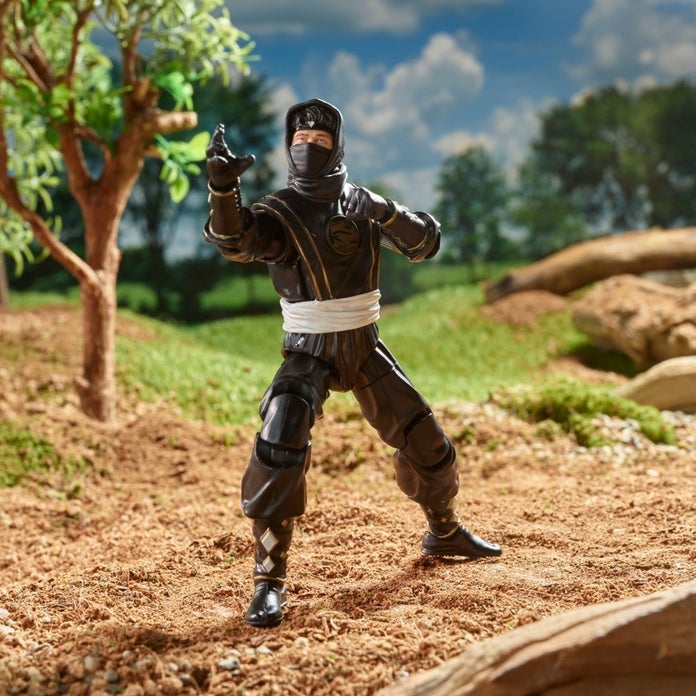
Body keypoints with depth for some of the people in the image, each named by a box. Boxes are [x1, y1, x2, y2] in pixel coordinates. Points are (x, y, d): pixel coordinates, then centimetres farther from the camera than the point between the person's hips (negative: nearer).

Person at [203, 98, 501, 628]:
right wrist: (223, 188, -52)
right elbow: (235, 241, -32)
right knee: (279, 451, -23)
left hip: (366, 349, 4)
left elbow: (426, 243, -3)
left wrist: (388, 214, -22)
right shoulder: (279, 212, -11)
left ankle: (444, 532, 39)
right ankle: (270, 580, -12)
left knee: (425, 439, 11)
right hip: (309, 355, -4)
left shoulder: (362, 203, 1)